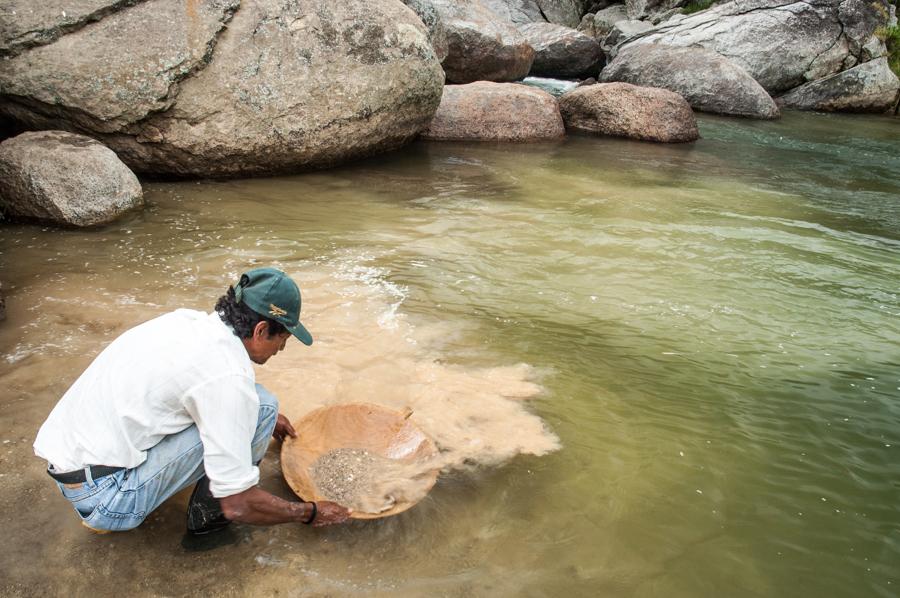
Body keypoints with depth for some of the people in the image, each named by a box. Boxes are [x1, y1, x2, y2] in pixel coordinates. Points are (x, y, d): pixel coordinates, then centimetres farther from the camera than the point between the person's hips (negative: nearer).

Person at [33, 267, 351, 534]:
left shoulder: (188, 320, 3)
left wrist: (264, 419, 36)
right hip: (103, 494, -9)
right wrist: (310, 513, -2)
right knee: (261, 405, -14)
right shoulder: (228, 374, -22)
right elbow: (238, 505, -17)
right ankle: (207, 513, 5)